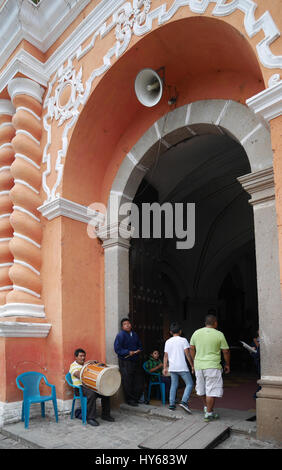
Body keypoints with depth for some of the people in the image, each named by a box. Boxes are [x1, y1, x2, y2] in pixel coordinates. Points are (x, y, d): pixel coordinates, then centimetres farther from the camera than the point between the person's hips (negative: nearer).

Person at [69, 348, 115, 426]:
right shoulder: (73, 366, -1)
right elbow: (80, 376, -17)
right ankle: (90, 418, -27)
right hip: (80, 388, -7)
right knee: (91, 394, -36)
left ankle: (105, 414, -1)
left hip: (90, 386, 7)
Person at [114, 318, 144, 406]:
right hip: (125, 362, -6)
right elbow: (117, 349, -16)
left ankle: (136, 398, 27)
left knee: (139, 381, 10)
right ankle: (130, 400, 17)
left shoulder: (135, 334, 11)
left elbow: (140, 346, 20)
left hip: (136, 361, 6)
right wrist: (129, 352, -20)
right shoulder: (120, 335, -10)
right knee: (127, 382, 0)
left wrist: (138, 351, -2)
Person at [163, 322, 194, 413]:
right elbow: (187, 354, -9)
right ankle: (184, 401, -12)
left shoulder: (168, 342, 7)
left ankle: (171, 404, 11)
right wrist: (192, 365, -2)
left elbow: (165, 356, 7)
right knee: (189, 384, 4)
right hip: (182, 367, -5)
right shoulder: (183, 340, -5)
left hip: (172, 368, 5)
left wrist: (165, 368, 12)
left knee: (174, 385, 15)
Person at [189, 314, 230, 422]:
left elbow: (192, 348, 10)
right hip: (213, 366, -5)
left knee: (202, 388, 20)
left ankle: (206, 407, 34)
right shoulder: (219, 334, -7)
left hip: (198, 365, 5)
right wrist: (227, 364, 10)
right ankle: (209, 413, 6)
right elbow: (226, 351, -2)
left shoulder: (196, 333, 4)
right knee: (212, 390, 3)